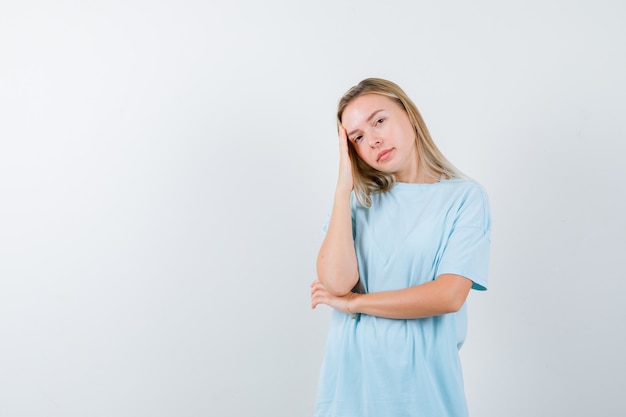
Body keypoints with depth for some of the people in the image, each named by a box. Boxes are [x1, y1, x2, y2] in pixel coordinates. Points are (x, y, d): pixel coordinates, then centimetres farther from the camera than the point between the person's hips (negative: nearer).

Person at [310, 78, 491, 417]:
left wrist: (352, 303, -9)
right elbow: (337, 282, -12)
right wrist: (344, 185, -10)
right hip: (352, 373, 2)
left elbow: (449, 294, -16)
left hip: (423, 377, -2)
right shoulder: (359, 198, 3)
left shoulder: (464, 196, -5)